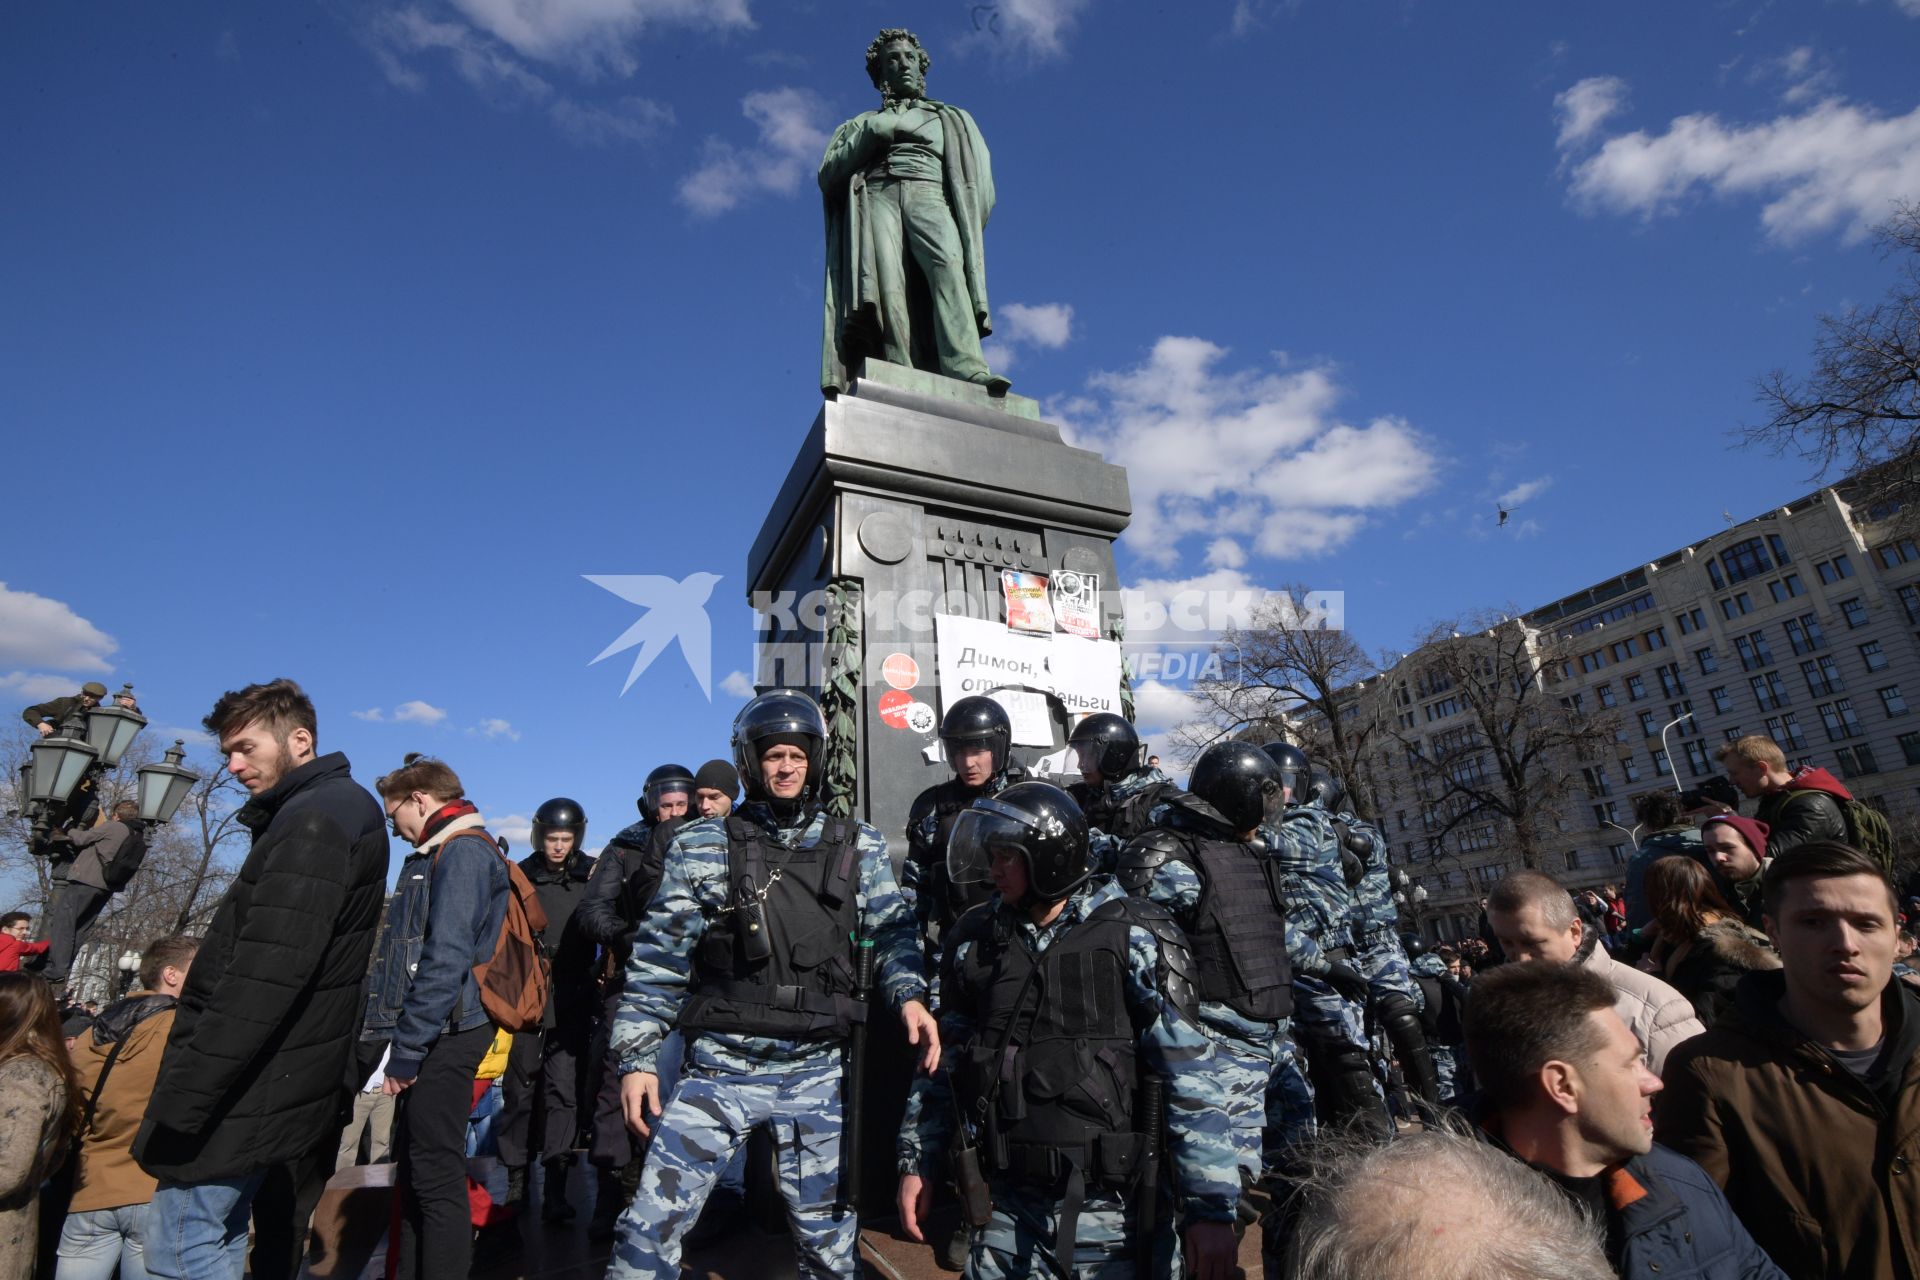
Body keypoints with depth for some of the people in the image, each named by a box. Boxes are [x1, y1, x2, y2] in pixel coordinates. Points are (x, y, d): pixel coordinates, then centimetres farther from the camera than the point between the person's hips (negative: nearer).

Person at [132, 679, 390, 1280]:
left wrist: (180, 1098, -20)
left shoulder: (314, 821, -19)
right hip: (286, 1088, 10)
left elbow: (264, 977, -25)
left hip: (254, 1087, -10)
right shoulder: (343, 809, 13)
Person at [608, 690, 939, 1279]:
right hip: (718, 1069, -1)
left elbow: (892, 931, 4)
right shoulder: (702, 846, -2)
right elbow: (659, 957, 0)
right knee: (649, 1231, -1)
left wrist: (910, 994, -14)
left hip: (816, 1075, 2)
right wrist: (637, 1056, -3)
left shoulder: (860, 847, 2)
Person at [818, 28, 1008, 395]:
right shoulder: (863, 123, 33)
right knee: (887, 284, -30)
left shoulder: (951, 118, 32)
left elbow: (981, 180, 17)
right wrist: (874, 131, 6)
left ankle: (968, 373, -52)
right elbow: (828, 176, 17)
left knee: (947, 263, -34)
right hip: (877, 197, 1)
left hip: (929, 195, 0)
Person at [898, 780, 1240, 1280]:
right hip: (1008, 1210, 4)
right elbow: (945, 1055, 11)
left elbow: (1192, 1075, -13)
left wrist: (1211, 1210, -13)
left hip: (1110, 1213, -3)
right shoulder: (975, 938, 1)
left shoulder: (1135, 938, -13)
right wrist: (917, 1162, 12)